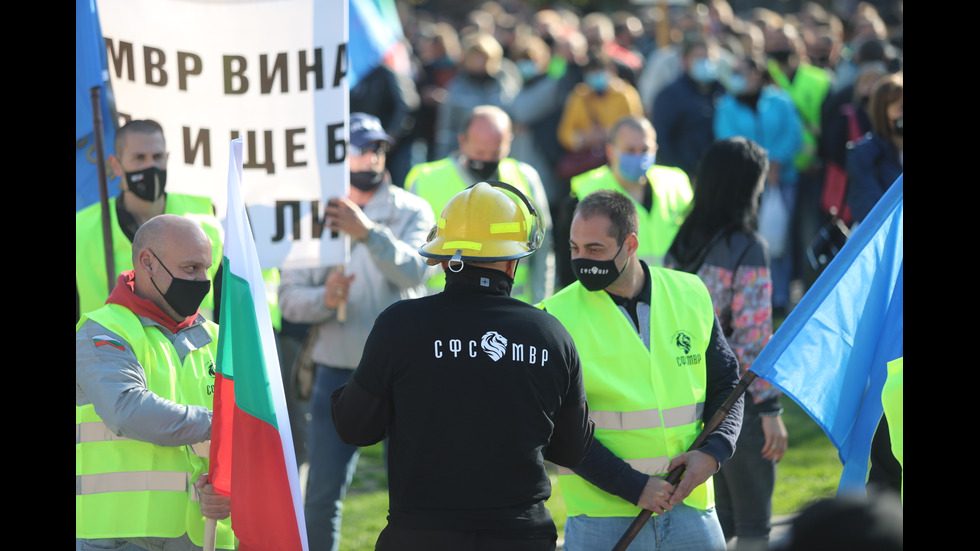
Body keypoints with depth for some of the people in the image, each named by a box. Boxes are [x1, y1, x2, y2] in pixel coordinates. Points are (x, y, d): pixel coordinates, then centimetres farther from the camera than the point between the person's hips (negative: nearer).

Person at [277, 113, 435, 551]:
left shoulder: (412, 212, 1)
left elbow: (415, 271, -18)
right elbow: (288, 296, 1)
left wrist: (369, 232, -32)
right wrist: (324, 298, -20)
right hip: (338, 371, 1)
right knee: (322, 493, 1)